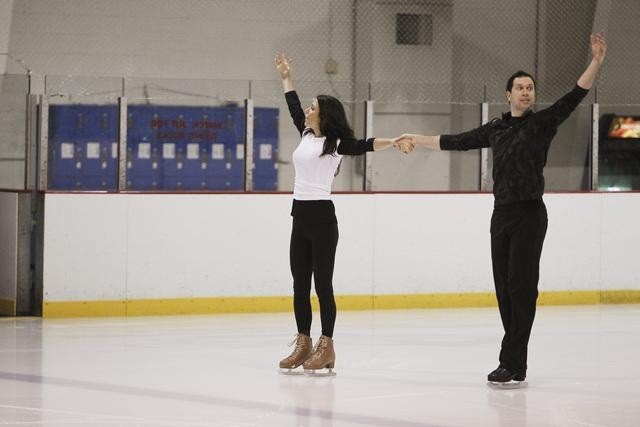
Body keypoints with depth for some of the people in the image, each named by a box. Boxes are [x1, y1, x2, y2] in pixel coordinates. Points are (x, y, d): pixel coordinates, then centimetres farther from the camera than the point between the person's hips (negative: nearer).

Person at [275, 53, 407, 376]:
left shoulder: (335, 143, -8)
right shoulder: (306, 135, 13)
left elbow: (363, 146, -24)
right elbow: (293, 107, 28)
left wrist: (393, 141, -41)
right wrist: (285, 77, 37)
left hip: (321, 218, -8)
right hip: (300, 217, 8)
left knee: (322, 284, -5)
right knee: (300, 285, 8)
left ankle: (326, 348, -2)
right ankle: (303, 344, 14)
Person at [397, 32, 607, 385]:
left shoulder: (543, 123, -1)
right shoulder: (495, 129, 14)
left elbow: (574, 96, -11)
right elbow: (458, 142, 24)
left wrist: (596, 62, -23)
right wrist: (418, 140, 29)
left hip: (529, 214, -6)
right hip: (501, 214, 6)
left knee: (521, 286, -9)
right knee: (504, 287, 4)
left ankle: (512, 363, -12)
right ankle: (516, 365, 8)